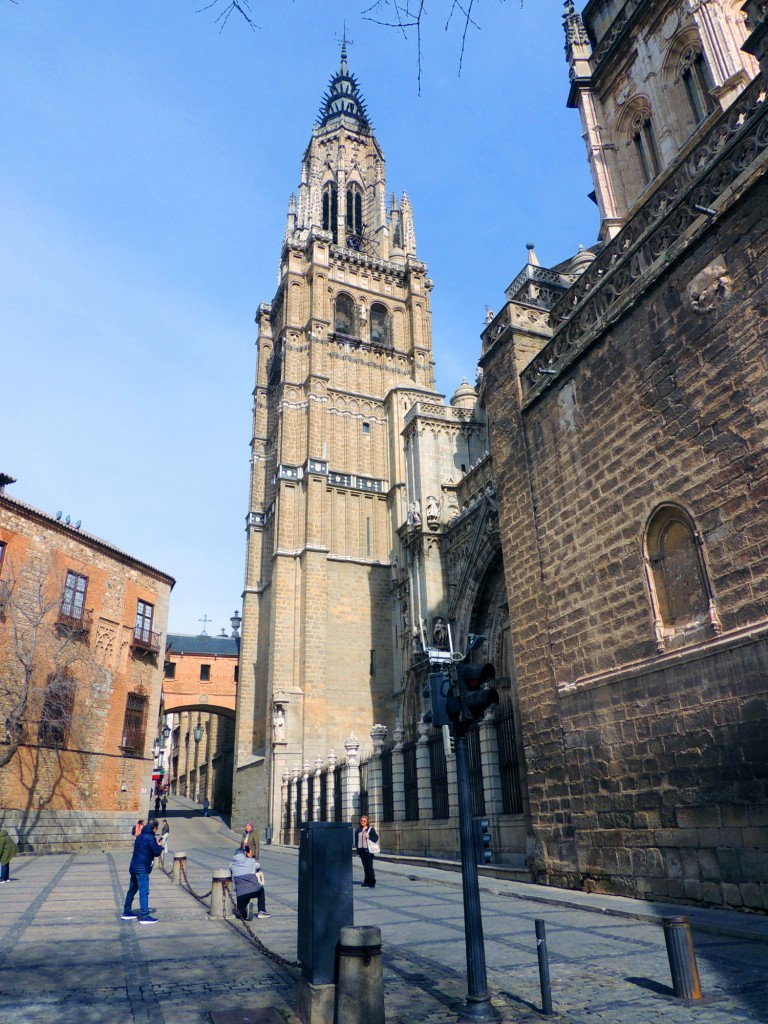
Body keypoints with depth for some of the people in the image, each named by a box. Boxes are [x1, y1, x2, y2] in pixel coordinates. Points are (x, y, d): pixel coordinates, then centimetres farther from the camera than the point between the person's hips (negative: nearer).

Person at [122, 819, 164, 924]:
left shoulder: (139, 836, 13)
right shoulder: (150, 838, -14)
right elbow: (157, 852, -12)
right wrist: (160, 846, 8)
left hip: (134, 867, 9)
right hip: (142, 869, -9)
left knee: (132, 890, 19)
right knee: (144, 892, -8)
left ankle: (127, 912, 29)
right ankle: (144, 916, -10)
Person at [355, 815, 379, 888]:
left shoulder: (371, 829, 1)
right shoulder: (358, 830, 13)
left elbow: (376, 837, -2)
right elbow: (356, 840, 14)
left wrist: (369, 836, -17)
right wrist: (357, 850, 8)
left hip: (368, 850, -4)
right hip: (361, 850, 4)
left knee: (370, 866, -7)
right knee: (365, 867, 7)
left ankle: (372, 882, -3)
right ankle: (366, 881, 15)